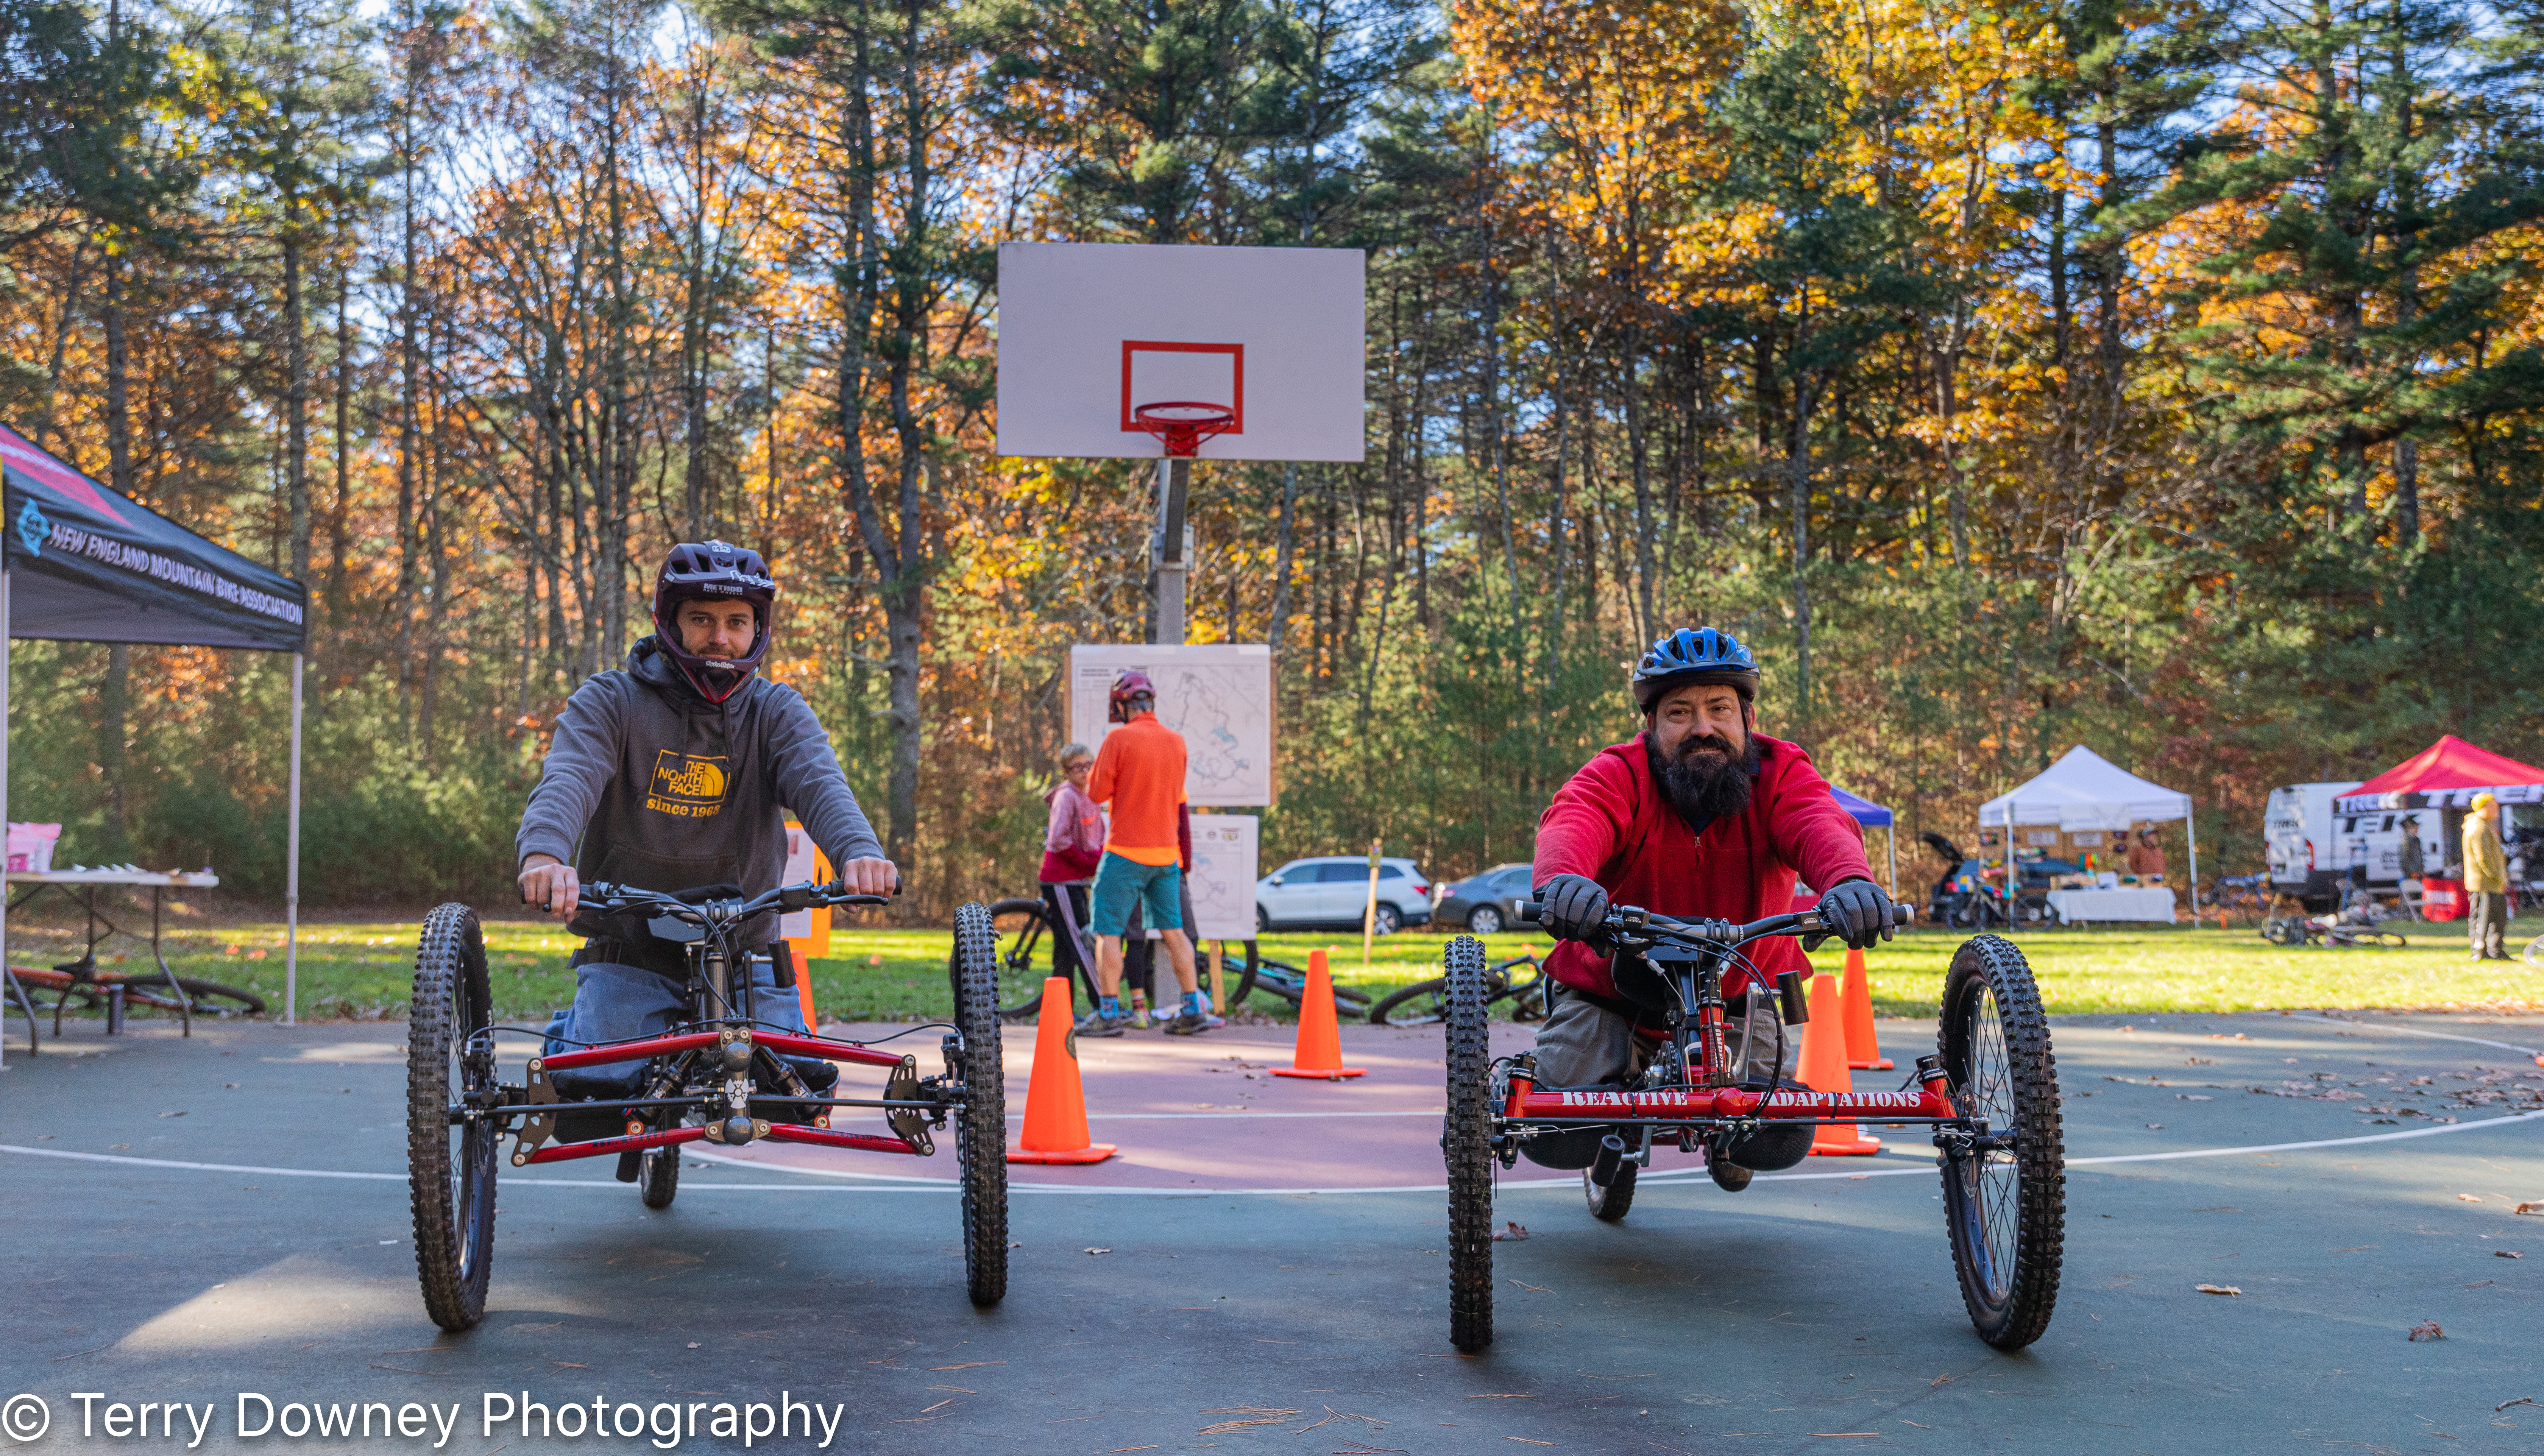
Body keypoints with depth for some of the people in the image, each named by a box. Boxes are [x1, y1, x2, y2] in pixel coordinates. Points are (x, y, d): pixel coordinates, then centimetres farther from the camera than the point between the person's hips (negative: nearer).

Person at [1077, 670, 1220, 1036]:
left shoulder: (1120, 738, -12)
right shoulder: (1177, 741, 7)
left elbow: (1097, 793, -7)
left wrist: (1100, 770, 10)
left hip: (1126, 852, -6)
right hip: (1167, 852, 6)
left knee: (1108, 931, 1)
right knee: (1173, 930, 12)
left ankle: (1109, 1012, -1)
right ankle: (1194, 1010, 11)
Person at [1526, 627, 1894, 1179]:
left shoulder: (1781, 775, -13)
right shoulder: (1620, 775, -18)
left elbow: (1820, 826, -34)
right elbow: (1572, 822, -39)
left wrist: (1848, 880, -59)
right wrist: (1562, 879, -65)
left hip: (1736, 992, 2)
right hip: (1615, 992, -1)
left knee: (1778, 1141, -13)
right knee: (1554, 1138, -16)